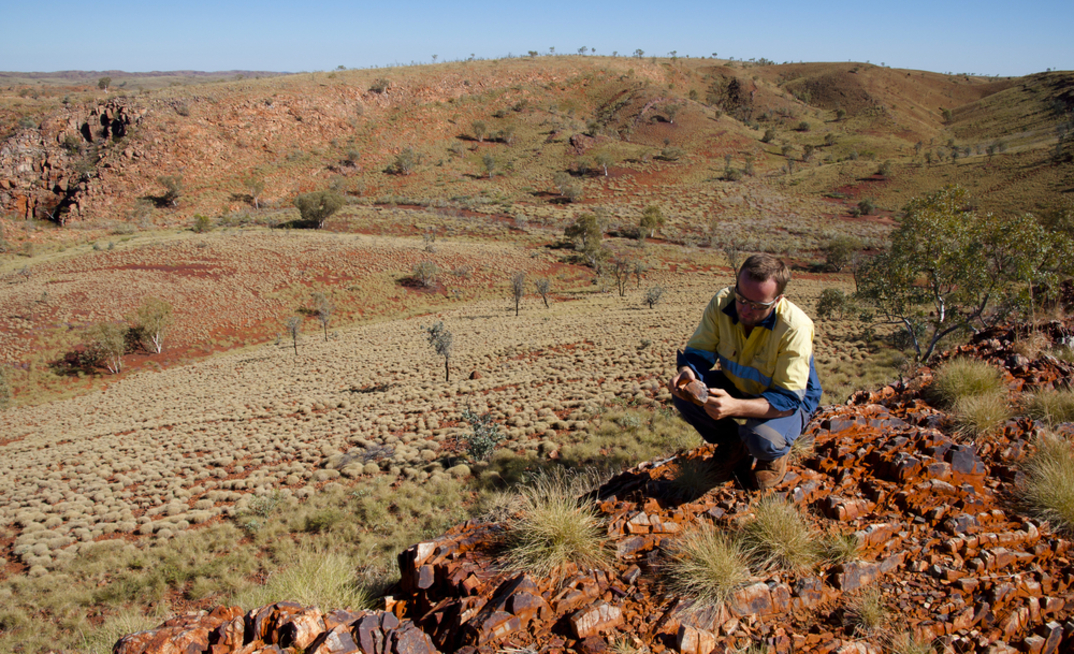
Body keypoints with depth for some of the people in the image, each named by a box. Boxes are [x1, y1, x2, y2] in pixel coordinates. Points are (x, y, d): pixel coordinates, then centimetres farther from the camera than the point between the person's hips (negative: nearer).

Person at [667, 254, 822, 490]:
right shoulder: (722, 302, -22)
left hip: (790, 400, -4)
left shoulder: (795, 328, -33)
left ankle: (775, 455, 6)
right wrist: (687, 372, -39)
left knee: (760, 437, -36)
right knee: (682, 393, -20)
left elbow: (788, 399, -34)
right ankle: (733, 442, 9)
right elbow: (698, 351, -13)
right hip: (737, 386, 5)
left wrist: (735, 407, -51)